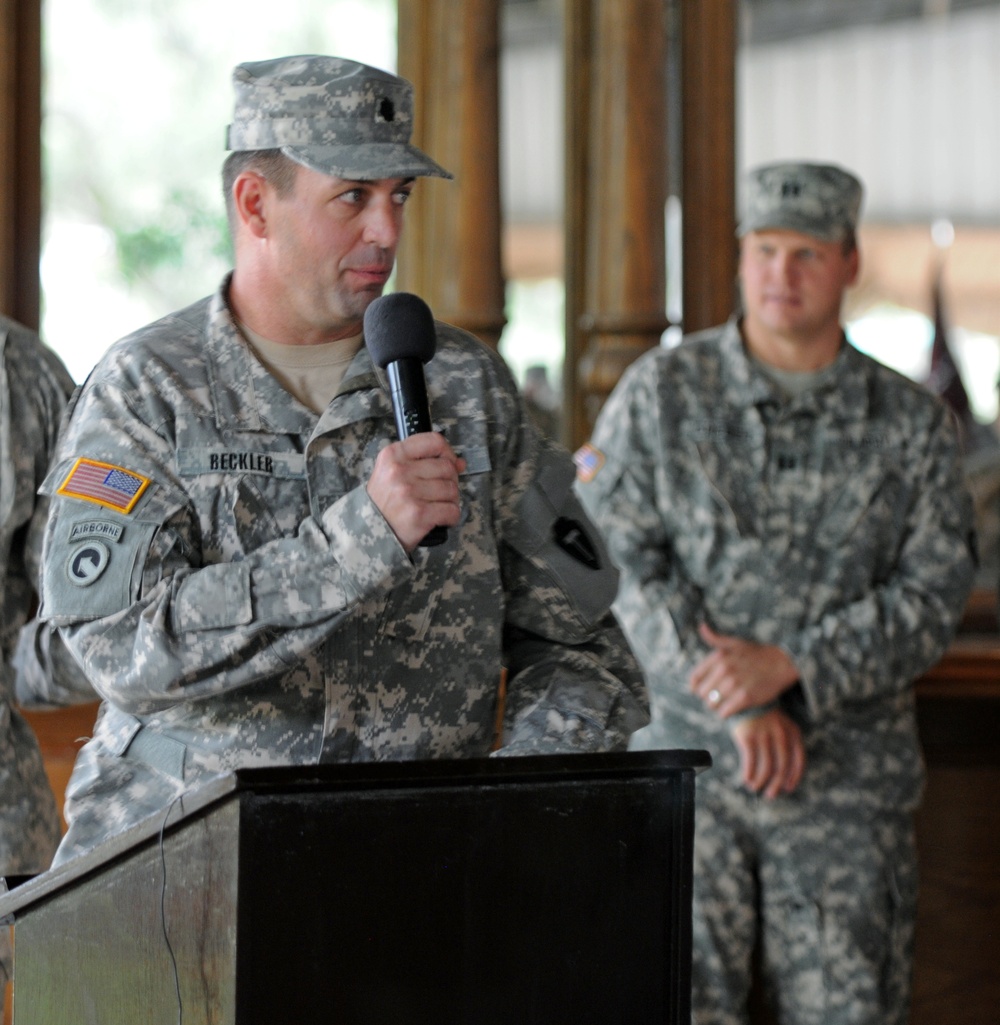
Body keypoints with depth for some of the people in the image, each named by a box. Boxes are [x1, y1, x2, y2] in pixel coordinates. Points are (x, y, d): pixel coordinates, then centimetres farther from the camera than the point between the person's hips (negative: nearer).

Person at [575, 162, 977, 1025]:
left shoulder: (911, 425, 5)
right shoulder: (659, 393, 3)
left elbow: (934, 596, -2)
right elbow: (619, 563, -4)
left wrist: (787, 666, -17)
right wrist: (740, 707, -13)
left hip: (847, 779, 1)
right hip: (688, 755, -1)